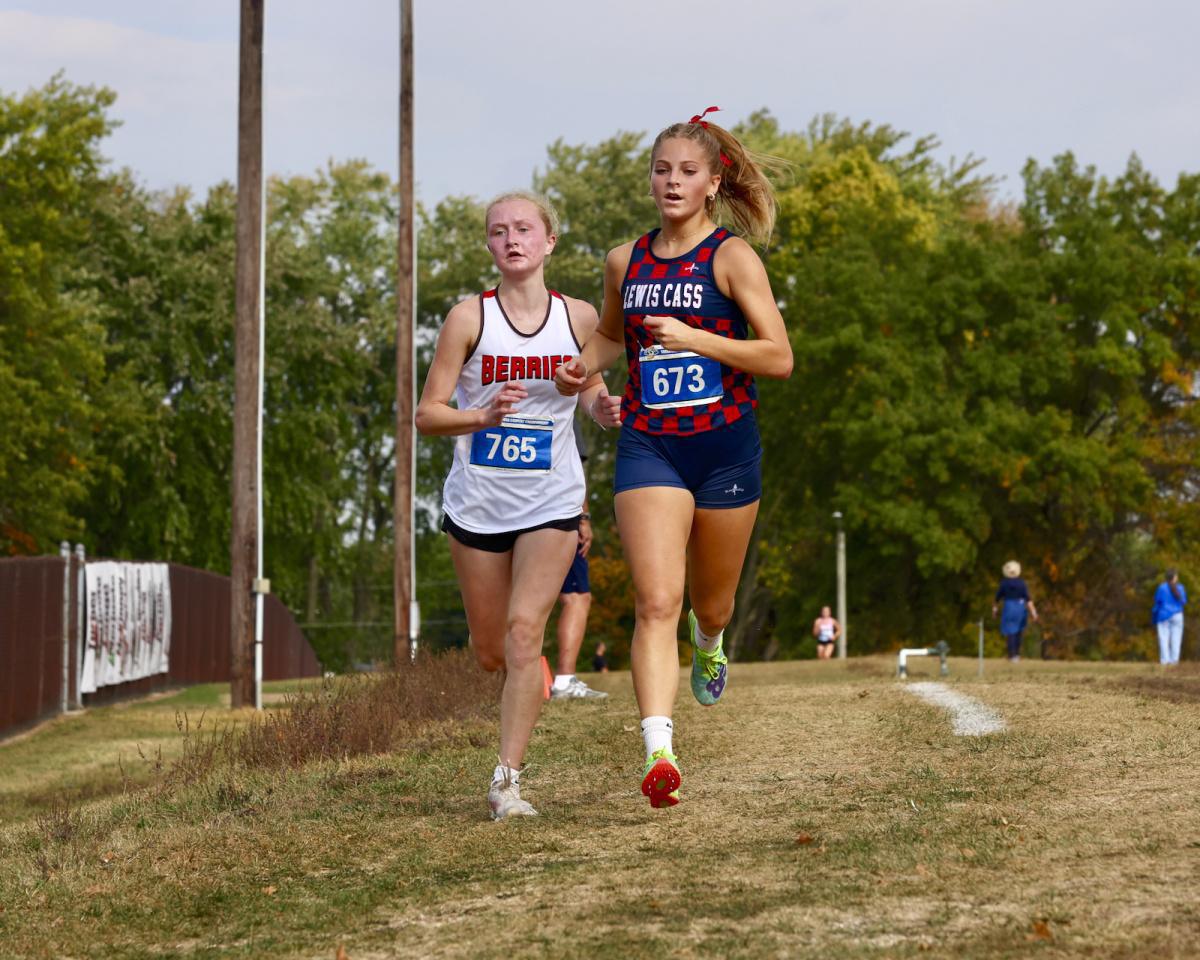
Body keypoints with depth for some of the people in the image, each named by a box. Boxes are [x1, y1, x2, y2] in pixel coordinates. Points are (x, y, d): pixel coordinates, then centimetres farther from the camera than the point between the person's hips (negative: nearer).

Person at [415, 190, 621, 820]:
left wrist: (603, 407, -8)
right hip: (477, 502, 1)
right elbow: (427, 414, -6)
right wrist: (484, 416, -25)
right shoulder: (469, 318, -7)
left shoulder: (578, 317, -1)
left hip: (550, 502, 0)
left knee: (525, 629, -16)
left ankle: (506, 779, -11)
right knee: (490, 651, 9)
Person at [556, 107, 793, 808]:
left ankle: (710, 641, 54)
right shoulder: (625, 263, 7)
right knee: (656, 603, -16)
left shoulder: (732, 258, -5)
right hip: (648, 447, 1)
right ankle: (659, 751, -23)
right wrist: (584, 366, 6)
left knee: (711, 602, 15)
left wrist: (694, 337, -20)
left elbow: (780, 358, -11)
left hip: (725, 445, -1)